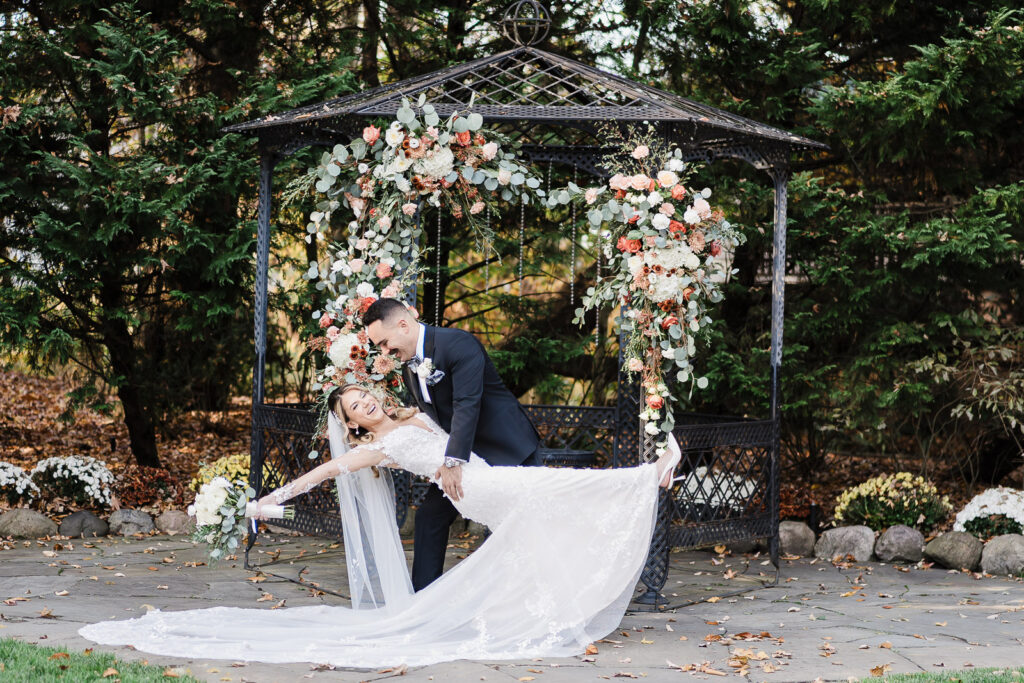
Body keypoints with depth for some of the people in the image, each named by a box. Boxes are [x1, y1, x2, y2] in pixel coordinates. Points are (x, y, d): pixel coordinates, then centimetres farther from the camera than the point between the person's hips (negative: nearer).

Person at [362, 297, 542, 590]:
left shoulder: (458, 343, -23)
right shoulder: (410, 369, 4)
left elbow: (467, 404, -31)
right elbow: (432, 419, 9)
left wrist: (454, 461, -36)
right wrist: (441, 462, -9)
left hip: (509, 448, -8)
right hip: (466, 453, 8)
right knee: (430, 514, 3)